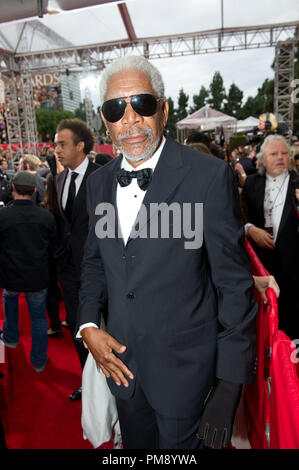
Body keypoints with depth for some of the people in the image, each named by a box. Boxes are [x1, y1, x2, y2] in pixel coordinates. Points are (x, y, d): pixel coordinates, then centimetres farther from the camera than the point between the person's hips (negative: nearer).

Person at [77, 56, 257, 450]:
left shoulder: (209, 176, -18)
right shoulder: (99, 181, 0)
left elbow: (234, 283, -16)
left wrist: (231, 382, -13)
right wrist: (87, 325, -3)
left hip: (182, 370, -5)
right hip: (119, 360, 6)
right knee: (135, 443, 28)